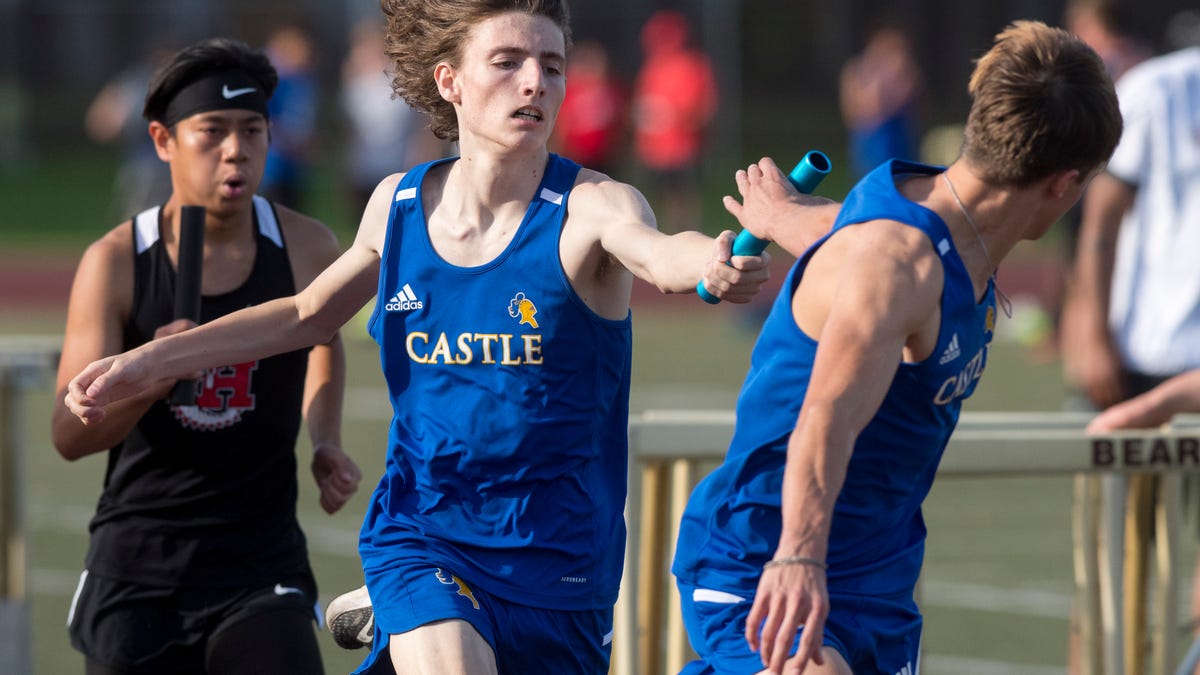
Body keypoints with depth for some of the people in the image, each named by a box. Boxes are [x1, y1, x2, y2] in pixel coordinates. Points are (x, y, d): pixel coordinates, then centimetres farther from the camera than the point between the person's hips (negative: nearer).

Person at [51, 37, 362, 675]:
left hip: (263, 567, 0)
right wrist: (146, 380, -32)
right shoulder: (115, 263, -9)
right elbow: (69, 435, -13)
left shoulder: (305, 249, -3)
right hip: (137, 568, 0)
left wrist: (325, 443, 9)